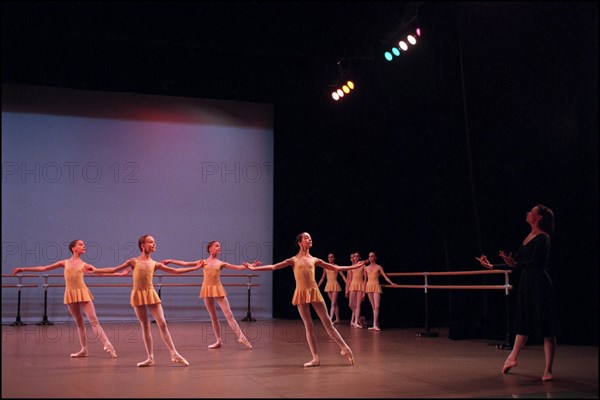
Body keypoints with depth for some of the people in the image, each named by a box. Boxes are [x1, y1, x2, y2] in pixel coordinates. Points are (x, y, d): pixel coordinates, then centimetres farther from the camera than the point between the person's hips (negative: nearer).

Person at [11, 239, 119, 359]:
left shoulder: (84, 264, 7)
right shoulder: (65, 262, 9)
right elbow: (44, 268, 12)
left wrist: (120, 274, -9)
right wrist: (23, 269, 12)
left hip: (83, 293, -1)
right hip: (70, 294, 2)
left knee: (94, 321, -7)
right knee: (79, 322, 6)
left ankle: (107, 345, -10)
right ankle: (84, 349, 12)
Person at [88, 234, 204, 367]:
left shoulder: (155, 264, 7)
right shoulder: (133, 261, 3)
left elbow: (175, 271, 9)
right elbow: (113, 270, 7)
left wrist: (194, 268, 5)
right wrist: (95, 270, 0)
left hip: (151, 294, 1)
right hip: (138, 294, -1)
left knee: (162, 323, -5)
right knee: (145, 326, 4)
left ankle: (174, 353, 0)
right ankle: (150, 358, 11)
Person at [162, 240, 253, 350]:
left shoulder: (221, 263, 7)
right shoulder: (204, 262, 7)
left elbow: (238, 267, 2)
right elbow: (185, 263, 6)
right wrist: (170, 261, 2)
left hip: (218, 289, -1)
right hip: (207, 289, 1)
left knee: (229, 315, -6)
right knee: (213, 316, 6)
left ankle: (241, 337, -5)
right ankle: (219, 341, 15)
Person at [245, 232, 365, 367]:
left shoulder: (314, 260, 10)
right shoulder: (293, 260, 5)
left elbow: (335, 268, 16)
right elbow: (273, 267, 1)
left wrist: (353, 267, 14)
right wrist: (254, 268, -6)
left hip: (314, 292, 1)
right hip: (301, 294, -1)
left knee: (328, 323, 1)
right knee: (308, 326, 1)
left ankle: (345, 348, 11)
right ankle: (315, 358, 5)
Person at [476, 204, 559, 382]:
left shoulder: (542, 238, -11)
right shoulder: (528, 237, 14)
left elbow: (535, 263, -23)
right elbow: (517, 263, 17)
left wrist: (515, 265, -38)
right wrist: (492, 266, 19)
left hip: (540, 285, -9)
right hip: (526, 284, 9)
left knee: (547, 329, -3)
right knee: (524, 324, 19)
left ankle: (548, 370, 2)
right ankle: (512, 358, 31)